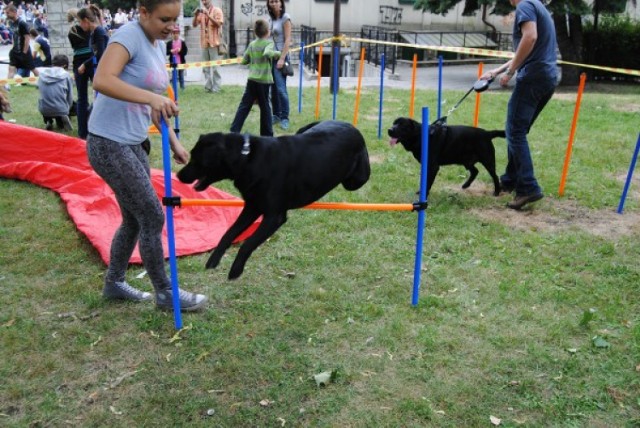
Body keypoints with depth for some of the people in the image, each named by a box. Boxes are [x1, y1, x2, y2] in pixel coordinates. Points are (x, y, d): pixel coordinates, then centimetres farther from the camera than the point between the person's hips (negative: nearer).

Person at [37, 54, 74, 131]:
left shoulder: (42, 73, 7)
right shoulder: (66, 75, -1)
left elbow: (39, 90, 16)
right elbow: (70, 97, 2)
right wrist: (67, 110, 20)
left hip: (43, 109, 3)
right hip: (60, 109, -3)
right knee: (61, 125, 33)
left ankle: (48, 121, 14)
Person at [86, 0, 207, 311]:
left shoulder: (158, 44, 10)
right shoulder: (129, 35, -16)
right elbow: (102, 81, -33)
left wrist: (174, 142, 12)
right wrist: (151, 97, -42)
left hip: (134, 143, 9)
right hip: (109, 144, -9)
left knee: (135, 219, 17)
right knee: (153, 218, -3)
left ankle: (114, 283, 36)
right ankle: (165, 293, 14)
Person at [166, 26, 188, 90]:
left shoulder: (183, 42, 4)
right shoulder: (169, 43, 5)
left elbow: (185, 52, 0)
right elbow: (166, 52, 2)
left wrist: (180, 51, -16)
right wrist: (171, 51, -17)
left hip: (181, 62, 0)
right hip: (173, 62, 0)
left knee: (181, 77, 6)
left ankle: (182, 88, 13)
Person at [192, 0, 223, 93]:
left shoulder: (217, 10, 0)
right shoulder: (201, 12, 13)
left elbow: (218, 24, -12)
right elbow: (194, 25, 9)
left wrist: (208, 15, -21)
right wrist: (196, 15, -8)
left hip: (214, 42, -5)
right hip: (204, 42, 5)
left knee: (215, 65, -5)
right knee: (205, 66, 7)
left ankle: (216, 86, -2)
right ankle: (208, 86, 13)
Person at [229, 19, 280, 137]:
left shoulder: (252, 44, 10)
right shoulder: (269, 42, -4)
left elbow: (244, 61, 10)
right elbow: (267, 53, -26)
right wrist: (276, 53, -10)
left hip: (252, 79, 4)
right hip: (264, 80, -4)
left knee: (244, 106, 6)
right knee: (265, 107, 7)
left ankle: (234, 131, 3)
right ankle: (267, 134, 14)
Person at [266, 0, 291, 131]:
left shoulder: (285, 18, -6)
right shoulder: (271, 19, 12)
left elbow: (288, 40, -11)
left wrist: (282, 58, -18)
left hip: (280, 56, -6)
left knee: (281, 88, -10)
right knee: (273, 88, 8)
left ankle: (285, 118, -4)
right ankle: (276, 115, 17)